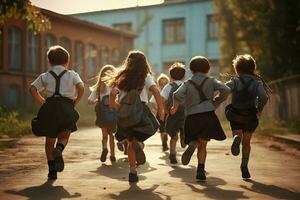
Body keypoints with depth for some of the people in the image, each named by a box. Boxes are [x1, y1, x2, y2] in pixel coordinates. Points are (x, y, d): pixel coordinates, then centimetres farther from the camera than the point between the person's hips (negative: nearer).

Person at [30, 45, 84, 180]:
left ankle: (52, 170, 9)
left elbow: (33, 89, 1)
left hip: (49, 107, 1)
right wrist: (75, 102, 3)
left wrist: (42, 102, 9)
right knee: (64, 136, 17)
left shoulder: (45, 76, 13)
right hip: (66, 107, -1)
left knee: (49, 140, 12)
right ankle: (59, 149, -17)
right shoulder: (72, 74, 9)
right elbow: (81, 88, -8)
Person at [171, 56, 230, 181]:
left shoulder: (188, 83, 7)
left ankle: (192, 144, -14)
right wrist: (216, 102, 6)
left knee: (200, 145, 19)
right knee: (202, 145, 2)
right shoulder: (211, 81, 8)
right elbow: (226, 90, -6)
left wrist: (175, 107, 5)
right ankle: (200, 170, -12)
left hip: (192, 118, 1)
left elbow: (177, 95, -11)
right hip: (208, 115, -1)